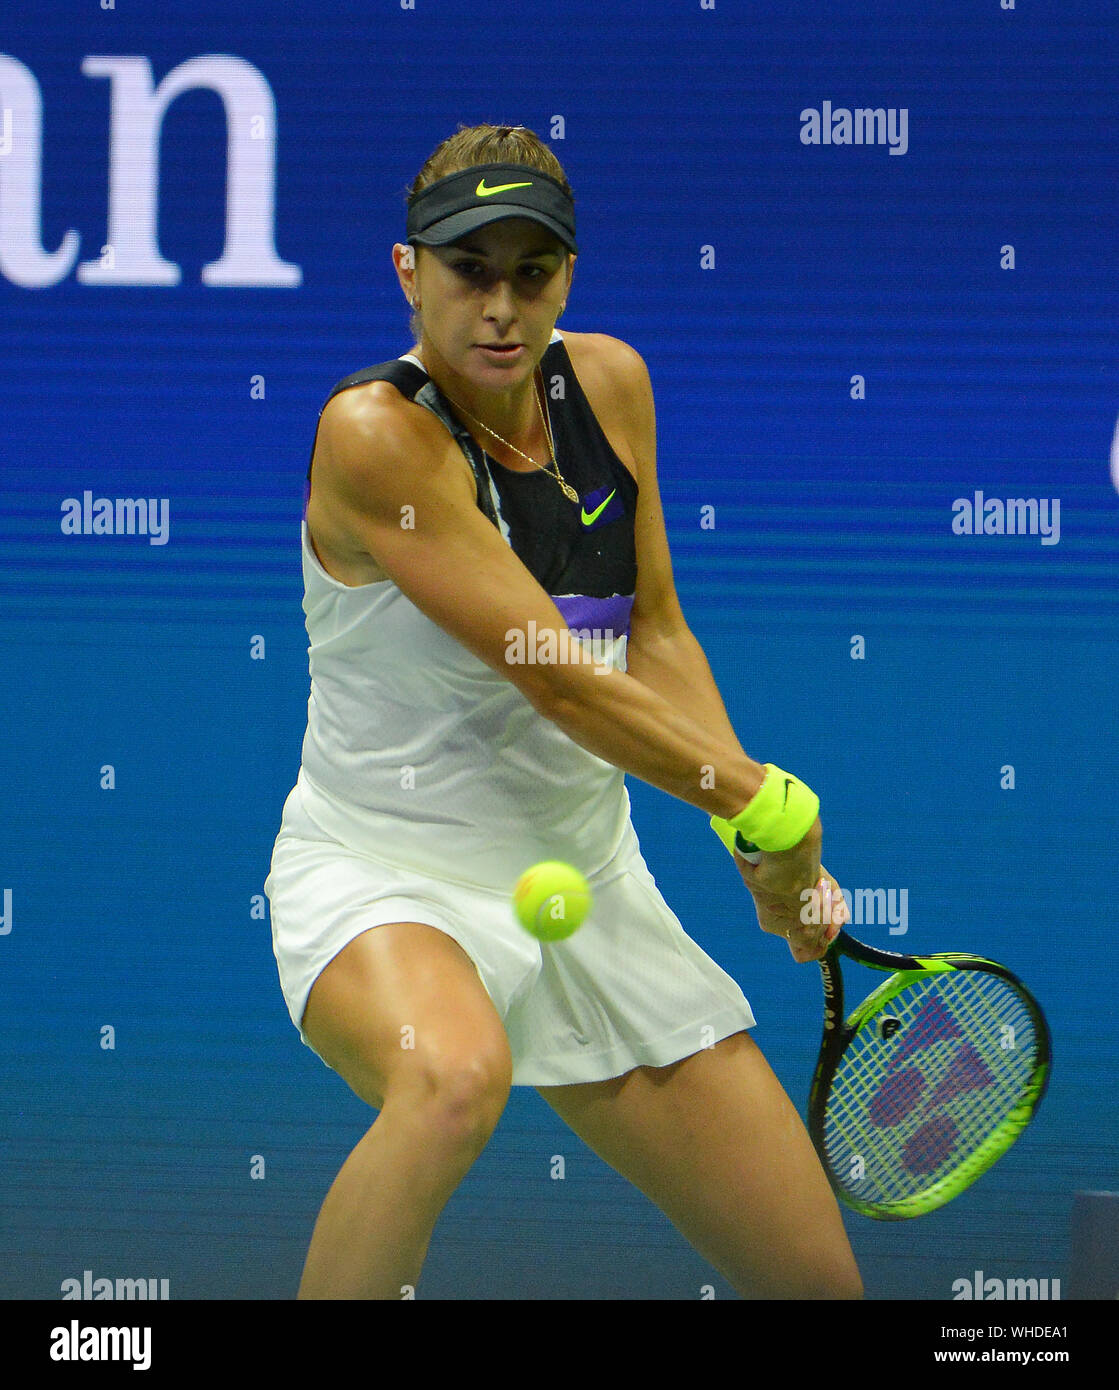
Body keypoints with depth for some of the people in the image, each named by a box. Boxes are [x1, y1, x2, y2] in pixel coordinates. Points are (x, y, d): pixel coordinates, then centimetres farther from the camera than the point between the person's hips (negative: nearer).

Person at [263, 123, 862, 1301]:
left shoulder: (609, 382, 1)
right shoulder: (374, 432, -20)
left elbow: (655, 636, 9)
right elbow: (558, 680, -22)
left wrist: (768, 849, -2)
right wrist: (769, 809, -14)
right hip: (382, 880, -7)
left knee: (817, 1280, 0)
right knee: (455, 1074, -42)